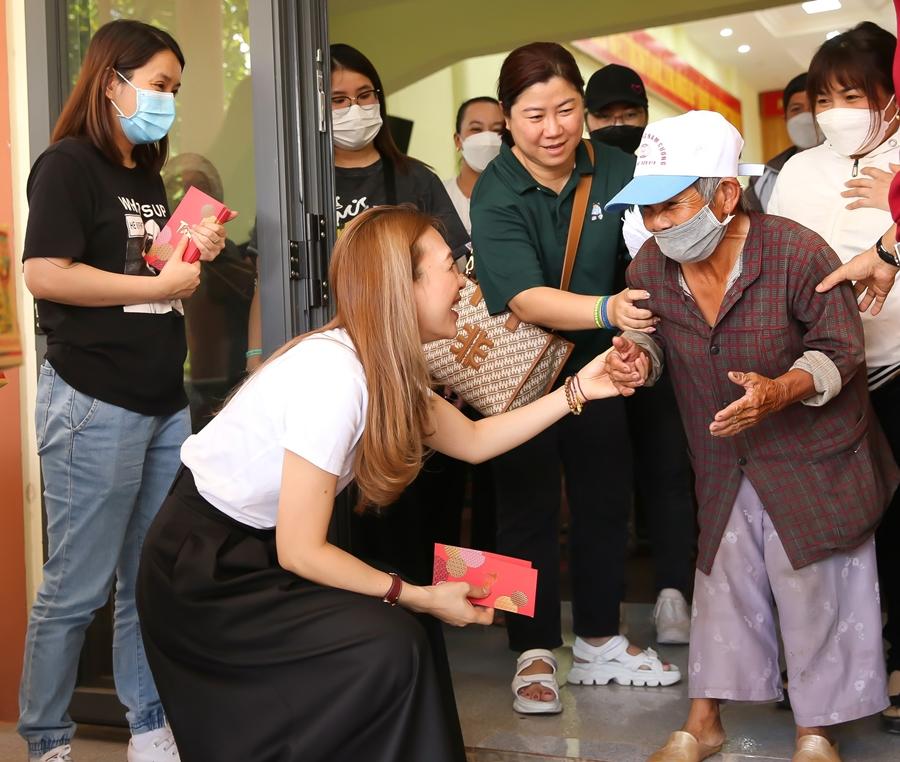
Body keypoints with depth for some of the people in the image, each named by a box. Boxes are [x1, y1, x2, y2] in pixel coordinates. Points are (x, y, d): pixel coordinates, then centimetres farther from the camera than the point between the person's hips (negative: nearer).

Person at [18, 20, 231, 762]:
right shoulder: (68, 164, -8)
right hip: (94, 407, -8)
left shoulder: (149, 177, 16)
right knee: (76, 590, 1)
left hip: (165, 404, 8)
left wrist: (196, 254, 6)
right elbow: (45, 276, -21)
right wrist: (162, 284, -15)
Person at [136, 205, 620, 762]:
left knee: (405, 627, 2)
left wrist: (576, 392, 3)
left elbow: (473, 441, 10)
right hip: (203, 568, -8)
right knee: (387, 645, -16)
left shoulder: (386, 366, -2)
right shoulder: (335, 375, -29)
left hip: (257, 546, 8)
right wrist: (423, 597, -16)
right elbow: (301, 551, -26)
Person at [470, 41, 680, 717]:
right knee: (530, 509, 1)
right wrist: (607, 309, -47)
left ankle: (599, 642, 28)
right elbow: (526, 299, -31)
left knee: (606, 500, 12)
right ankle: (536, 653, 15)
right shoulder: (495, 196, -20)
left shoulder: (617, 169, -9)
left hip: (597, 363, 4)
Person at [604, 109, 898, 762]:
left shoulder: (798, 254, -25)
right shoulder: (651, 267, -11)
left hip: (814, 460, -4)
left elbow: (840, 350, -16)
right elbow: (656, 338, 6)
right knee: (722, 585, 14)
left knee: (813, 592, 4)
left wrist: (782, 391, -35)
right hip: (725, 465, 4)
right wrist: (638, 358, -19)